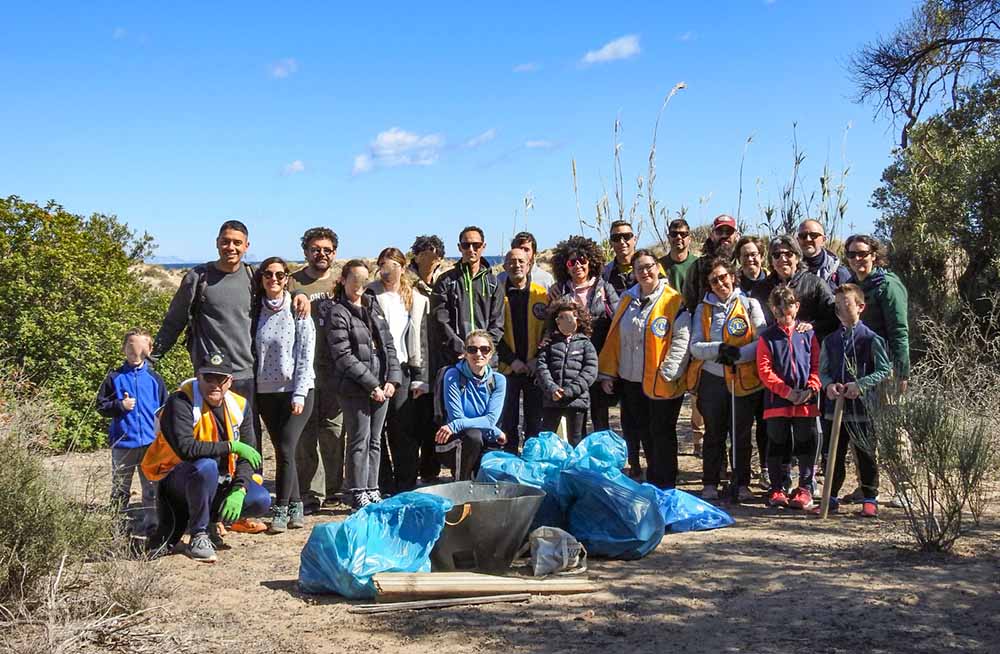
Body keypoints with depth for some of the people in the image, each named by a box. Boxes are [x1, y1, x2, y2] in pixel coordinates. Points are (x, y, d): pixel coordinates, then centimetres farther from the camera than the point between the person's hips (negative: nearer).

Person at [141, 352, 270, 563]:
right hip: (177, 480, -5)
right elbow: (185, 448, -32)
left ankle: (210, 520, 10)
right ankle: (198, 535, -17)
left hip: (219, 483, 5)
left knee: (261, 501, -17)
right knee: (206, 467, -38)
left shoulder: (239, 405, 1)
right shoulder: (181, 402, -18)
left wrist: (239, 490, -18)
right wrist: (231, 446, -28)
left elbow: (247, 455, -2)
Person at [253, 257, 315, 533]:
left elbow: (306, 355, -7)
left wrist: (299, 394, -12)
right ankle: (295, 505, 17)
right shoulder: (257, 311, 8)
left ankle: (281, 509, -3)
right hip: (267, 391, 4)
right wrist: (251, 388, 2)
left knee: (286, 450, -11)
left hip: (296, 390, -4)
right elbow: (252, 352, 11)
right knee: (281, 450, 7)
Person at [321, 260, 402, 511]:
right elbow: (343, 356, -12)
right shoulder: (337, 313, -5)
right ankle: (358, 494, 5)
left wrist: (392, 379, 0)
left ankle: (372, 490, 18)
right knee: (360, 440, -2)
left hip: (381, 385, 6)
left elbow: (388, 345, 13)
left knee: (374, 441, 10)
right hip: (354, 388, -6)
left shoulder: (373, 307, 15)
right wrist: (371, 384, -14)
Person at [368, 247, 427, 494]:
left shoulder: (416, 300, 13)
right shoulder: (370, 295, 3)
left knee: (403, 431, 0)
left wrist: (419, 377, 7)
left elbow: (420, 341, 13)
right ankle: (382, 486, 9)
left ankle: (406, 487, 8)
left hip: (401, 369, 2)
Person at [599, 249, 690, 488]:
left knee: (661, 432, 2)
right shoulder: (627, 299, 11)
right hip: (631, 379, 6)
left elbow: (682, 339, -13)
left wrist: (668, 372, -19)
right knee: (640, 430, 14)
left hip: (661, 382, -5)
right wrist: (608, 372, 8)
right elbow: (614, 338, 13)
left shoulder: (674, 300, -7)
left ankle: (663, 486, 13)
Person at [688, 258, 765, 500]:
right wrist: (719, 348, -16)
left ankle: (742, 484, 13)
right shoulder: (703, 309, 8)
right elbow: (695, 346, 1)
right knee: (714, 433, 9)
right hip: (711, 378, 2)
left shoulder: (750, 305, 1)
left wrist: (738, 354, -18)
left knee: (741, 434, 4)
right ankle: (710, 484, 16)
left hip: (743, 379, -2)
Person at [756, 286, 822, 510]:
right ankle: (776, 489, 16)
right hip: (777, 401, -1)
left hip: (806, 401, 1)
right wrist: (787, 391, -13)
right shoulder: (767, 337, 3)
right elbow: (764, 370, -4)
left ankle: (805, 489, 13)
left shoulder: (808, 334, 8)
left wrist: (811, 388, -11)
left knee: (806, 445, 3)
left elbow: (817, 365, 5)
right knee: (777, 445, 6)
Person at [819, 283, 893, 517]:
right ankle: (831, 497, 21)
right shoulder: (830, 340, 9)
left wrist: (860, 385, -16)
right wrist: (828, 385, -9)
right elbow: (823, 370, 12)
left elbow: (885, 370, -5)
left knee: (866, 455, 5)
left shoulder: (871, 339, -4)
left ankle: (870, 499, 15)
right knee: (834, 455, 10)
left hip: (863, 406, -4)